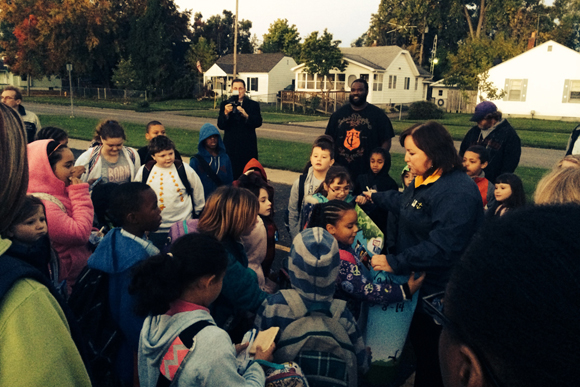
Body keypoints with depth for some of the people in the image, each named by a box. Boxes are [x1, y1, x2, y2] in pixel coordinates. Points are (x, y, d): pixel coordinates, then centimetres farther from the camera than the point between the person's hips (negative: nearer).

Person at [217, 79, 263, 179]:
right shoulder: (225, 105, 8)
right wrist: (226, 114, -20)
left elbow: (258, 122, -7)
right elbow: (220, 125, -1)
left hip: (248, 147, 0)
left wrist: (246, 116, -24)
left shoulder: (253, 105, 7)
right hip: (230, 146, 0)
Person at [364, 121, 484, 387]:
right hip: (416, 281, 10)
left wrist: (395, 263, -29)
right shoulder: (424, 180, 6)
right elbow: (403, 201, 27)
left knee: (430, 357, 8)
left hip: (436, 294, -10)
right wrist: (375, 197, 40)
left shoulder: (457, 193, -27)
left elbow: (441, 248, -33)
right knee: (418, 345, 25)